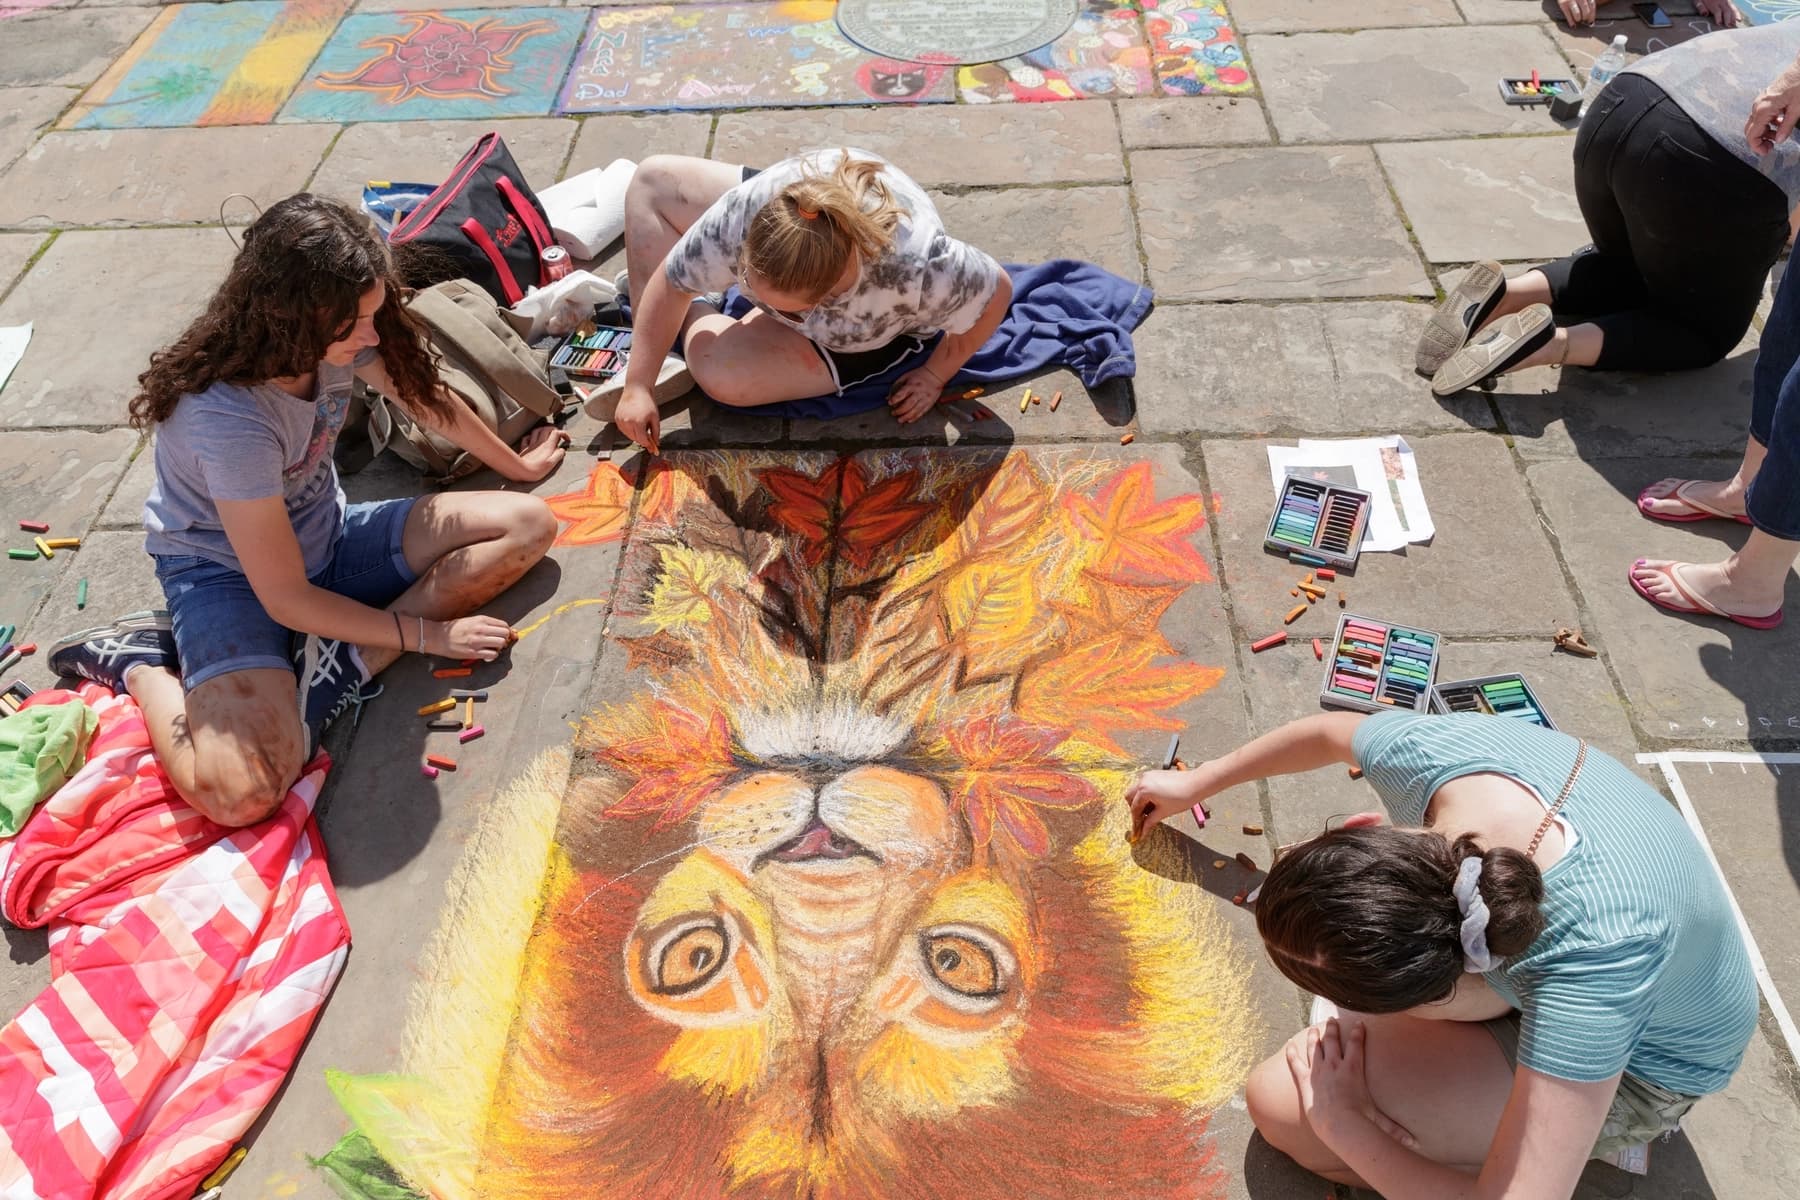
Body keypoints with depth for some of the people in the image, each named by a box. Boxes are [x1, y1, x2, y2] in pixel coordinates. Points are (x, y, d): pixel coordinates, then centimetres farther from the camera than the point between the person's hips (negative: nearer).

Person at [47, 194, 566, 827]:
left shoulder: (335, 333, -15)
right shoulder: (230, 417, -33)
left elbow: (427, 399, 8)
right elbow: (286, 598, -25)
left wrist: (518, 464, 21)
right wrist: (428, 634, -17)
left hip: (324, 536, 8)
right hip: (226, 572, -7)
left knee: (528, 526, -11)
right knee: (244, 791, -32)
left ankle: (344, 663, -13)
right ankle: (139, 663, 0)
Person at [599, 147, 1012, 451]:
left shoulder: (917, 267, -46)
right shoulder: (747, 209, -37)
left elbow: (997, 292, -26)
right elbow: (671, 283, -23)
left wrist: (934, 375, -17)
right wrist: (637, 386, -23)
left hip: (865, 339, -3)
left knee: (721, 373, -26)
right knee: (651, 181, -3)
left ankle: (698, 317, 8)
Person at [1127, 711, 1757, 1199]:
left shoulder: (1593, 960, -46)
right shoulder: (1424, 747, -31)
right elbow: (1331, 731, -6)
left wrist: (1342, 1124, -27)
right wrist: (1196, 783, 9)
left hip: (1639, 1062, -5)